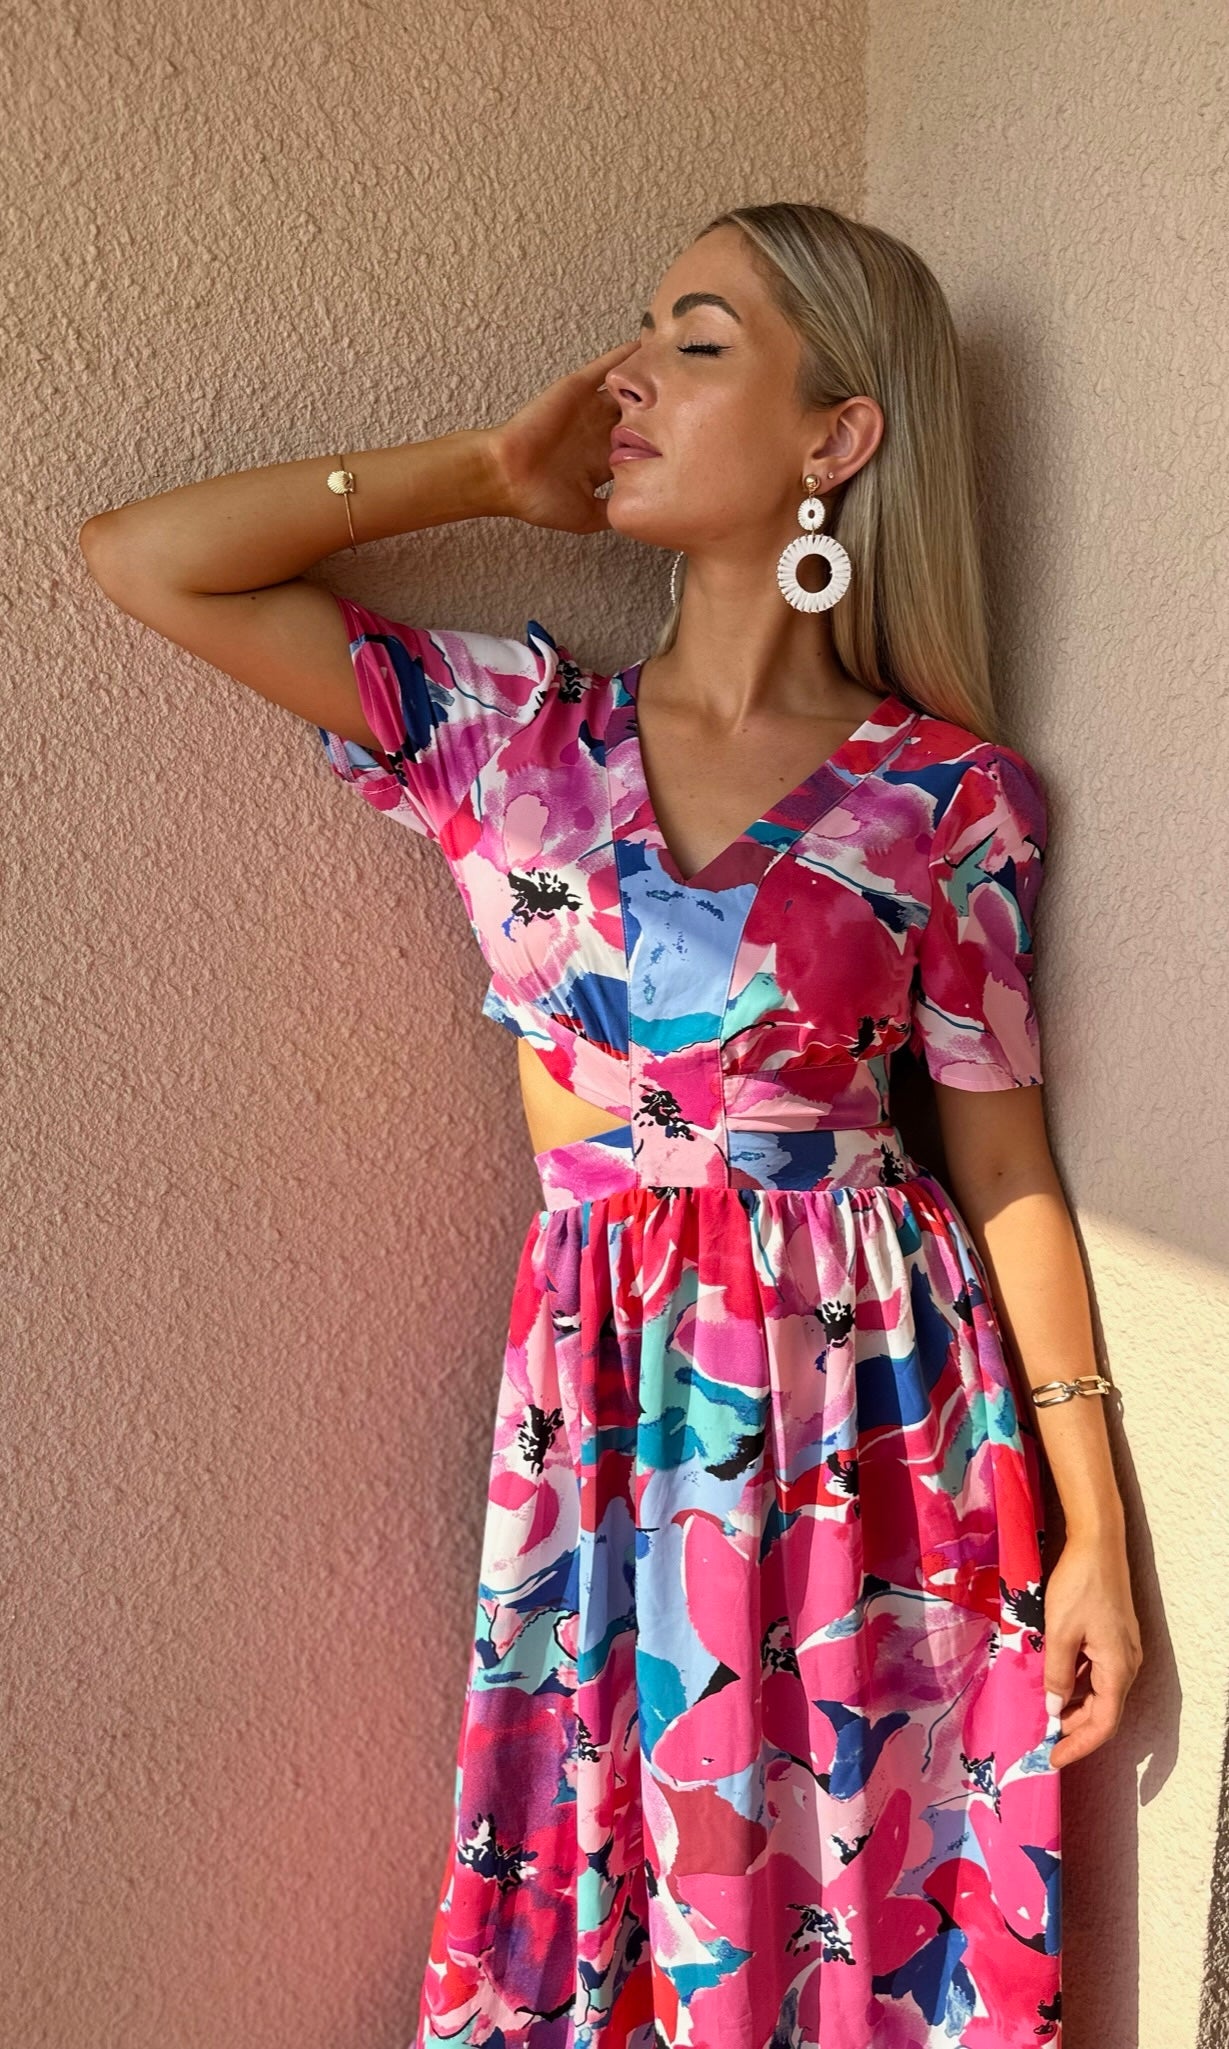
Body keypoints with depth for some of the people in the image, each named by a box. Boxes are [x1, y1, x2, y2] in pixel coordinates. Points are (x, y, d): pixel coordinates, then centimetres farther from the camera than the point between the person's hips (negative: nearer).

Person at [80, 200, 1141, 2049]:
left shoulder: (949, 794, -5)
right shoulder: (514, 730, -1)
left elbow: (1004, 1163, -2)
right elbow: (139, 557, -3)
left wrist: (1094, 1530, -1)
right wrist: (494, 472, -1)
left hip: (877, 1394, -1)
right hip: (609, 1395, 2)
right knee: (609, 1882, 14)